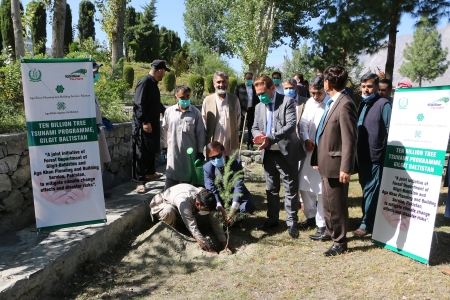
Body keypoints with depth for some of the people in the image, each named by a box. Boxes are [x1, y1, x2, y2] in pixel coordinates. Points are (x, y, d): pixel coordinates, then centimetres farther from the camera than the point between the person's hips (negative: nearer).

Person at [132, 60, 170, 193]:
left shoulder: (153, 83, 13)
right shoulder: (144, 82, -16)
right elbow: (138, 105, -22)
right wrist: (144, 122, -27)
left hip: (152, 123, 10)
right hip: (143, 125, -10)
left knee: (151, 150, 20)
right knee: (141, 153, -4)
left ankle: (150, 172, 37)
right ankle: (140, 181, 1)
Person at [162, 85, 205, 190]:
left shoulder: (196, 112, -5)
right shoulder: (169, 111, 0)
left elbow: (200, 133, -3)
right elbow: (165, 131, 8)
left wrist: (200, 152, -3)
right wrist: (165, 147, 9)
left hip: (190, 153, -1)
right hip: (173, 152, 1)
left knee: (188, 179, 10)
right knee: (171, 179, 8)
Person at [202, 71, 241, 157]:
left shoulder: (234, 100, 2)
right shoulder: (207, 101, -2)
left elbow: (238, 119, 12)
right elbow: (204, 122, 6)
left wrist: (235, 134, 11)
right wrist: (207, 139, 7)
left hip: (231, 144, 1)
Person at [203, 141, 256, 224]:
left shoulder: (236, 163, -21)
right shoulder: (207, 167, -16)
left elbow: (239, 186, -30)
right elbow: (211, 190, -24)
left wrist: (233, 208, -44)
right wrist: (220, 208, -40)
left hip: (237, 197, -1)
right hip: (220, 198, 2)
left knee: (248, 207, -29)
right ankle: (222, 218, 5)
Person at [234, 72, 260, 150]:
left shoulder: (255, 87, 10)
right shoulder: (239, 87, 5)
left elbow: (257, 100, 10)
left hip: (252, 110, 2)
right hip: (242, 110, -2)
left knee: (251, 129, 8)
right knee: (239, 128, 1)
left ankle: (250, 145, 16)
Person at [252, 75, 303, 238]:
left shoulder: (288, 102, -9)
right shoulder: (259, 107, 10)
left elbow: (291, 125, -20)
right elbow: (255, 128, 11)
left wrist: (270, 138, -29)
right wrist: (259, 136, -14)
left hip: (286, 152, -5)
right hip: (268, 153, 6)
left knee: (291, 189, 5)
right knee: (271, 188, 15)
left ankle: (291, 222, 17)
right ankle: (272, 219, 29)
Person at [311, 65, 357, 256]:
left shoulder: (345, 104, -19)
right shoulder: (331, 102, 11)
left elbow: (349, 140, -21)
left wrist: (346, 168, -22)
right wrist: (317, 158, 15)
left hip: (335, 163, -9)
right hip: (325, 162, 10)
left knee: (336, 204, 5)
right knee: (327, 202, 23)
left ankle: (340, 242, 23)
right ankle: (329, 231, 42)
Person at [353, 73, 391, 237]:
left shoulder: (384, 104, -9)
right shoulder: (362, 104, 13)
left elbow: (390, 130, -10)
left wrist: (386, 155, -11)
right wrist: (357, 153, 13)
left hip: (376, 156, -7)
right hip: (363, 156, 7)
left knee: (371, 191, -1)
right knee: (367, 189, 15)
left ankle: (367, 224, 9)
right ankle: (369, 220, 27)